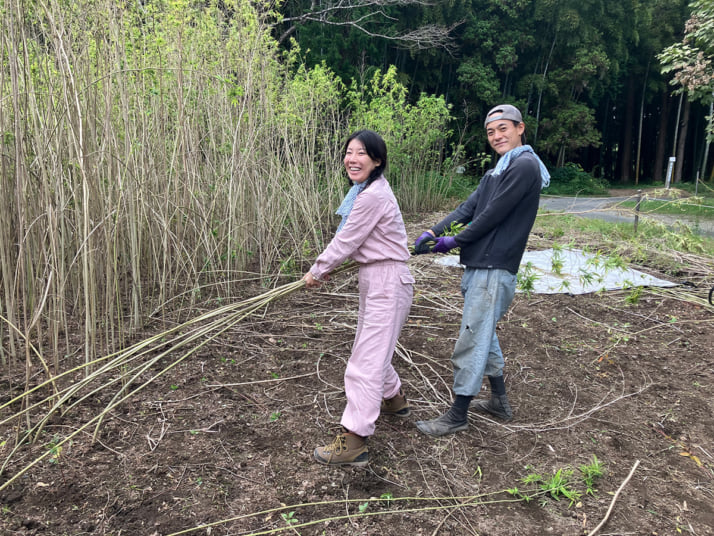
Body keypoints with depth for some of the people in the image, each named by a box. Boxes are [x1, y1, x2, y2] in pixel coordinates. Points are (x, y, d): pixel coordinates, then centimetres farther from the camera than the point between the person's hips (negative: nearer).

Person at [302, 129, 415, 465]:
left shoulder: (373, 196, -21)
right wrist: (326, 267, 16)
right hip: (373, 278, 11)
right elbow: (350, 239, 20)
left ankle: (352, 442, -2)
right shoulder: (365, 190, 12)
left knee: (366, 359, -8)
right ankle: (393, 399, 47)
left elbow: (346, 242, -16)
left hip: (387, 282, -11)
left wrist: (316, 271, -4)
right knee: (372, 347, 25)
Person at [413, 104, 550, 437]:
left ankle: (458, 416, 8)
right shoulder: (495, 173, 20)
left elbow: (492, 215, -15)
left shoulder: (524, 166, -10)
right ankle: (499, 401, 34)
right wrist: (434, 232, -4)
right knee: (483, 335, 19)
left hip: (494, 270, -10)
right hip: (478, 267, 10)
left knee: (471, 342, -5)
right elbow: (468, 208, 10)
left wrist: (455, 242, -6)